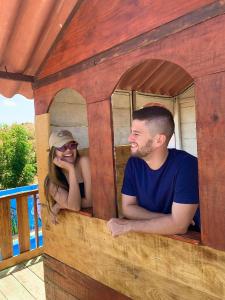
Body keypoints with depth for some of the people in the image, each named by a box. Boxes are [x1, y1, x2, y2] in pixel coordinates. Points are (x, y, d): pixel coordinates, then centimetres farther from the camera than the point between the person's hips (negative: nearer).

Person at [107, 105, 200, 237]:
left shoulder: (186, 164, -21)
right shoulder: (133, 163, -5)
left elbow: (178, 225, -25)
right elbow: (128, 207, -4)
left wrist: (128, 226, -18)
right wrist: (166, 221, -17)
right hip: (149, 236, 4)